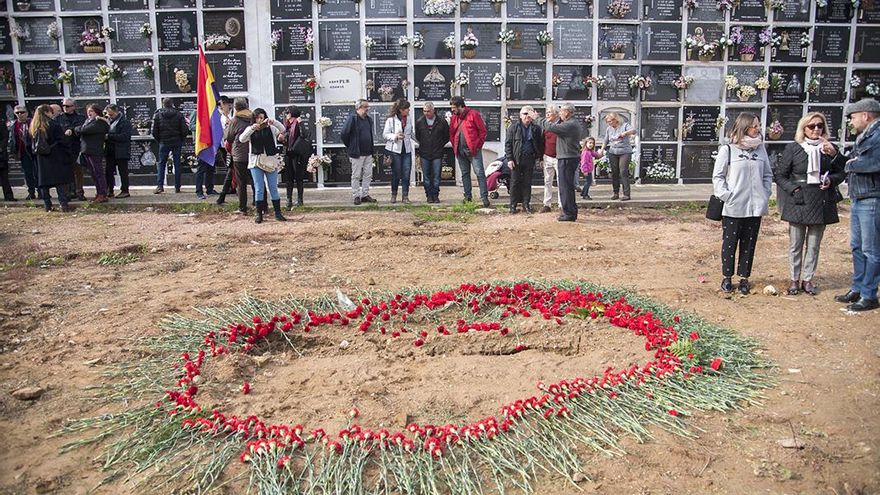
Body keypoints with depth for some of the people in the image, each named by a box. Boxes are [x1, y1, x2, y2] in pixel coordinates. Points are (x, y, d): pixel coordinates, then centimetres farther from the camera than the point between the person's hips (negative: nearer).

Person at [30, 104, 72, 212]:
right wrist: (66, 153, -2)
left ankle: (47, 205, 6)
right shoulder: (53, 124, -6)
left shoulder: (34, 127, 10)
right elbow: (61, 140, -8)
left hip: (41, 158, 5)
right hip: (55, 156, -5)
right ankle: (63, 203, -14)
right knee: (60, 181, -5)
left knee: (44, 181, 6)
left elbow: (34, 143, 13)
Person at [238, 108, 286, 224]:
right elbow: (241, 139, -11)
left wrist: (273, 122, -26)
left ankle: (278, 213, 10)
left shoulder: (271, 129, 6)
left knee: (273, 188, 5)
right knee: (259, 189, 1)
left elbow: (282, 129, -10)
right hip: (256, 161, 0)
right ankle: (259, 214, 7)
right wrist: (252, 129, -24)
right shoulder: (250, 129, 5)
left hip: (271, 161, 0)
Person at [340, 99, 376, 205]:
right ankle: (356, 196, 9)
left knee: (368, 175, 9)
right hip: (357, 153, -7)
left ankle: (365, 195, 18)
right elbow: (344, 134, -13)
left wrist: (371, 149, 14)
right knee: (356, 176, 1)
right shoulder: (352, 118, -12)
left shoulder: (368, 119, 11)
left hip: (368, 153, 7)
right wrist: (350, 147, -5)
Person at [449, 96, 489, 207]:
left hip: (473, 150, -6)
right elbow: (451, 133, 18)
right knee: (465, 174, 11)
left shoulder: (473, 114, -5)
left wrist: (478, 145, -8)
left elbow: (482, 131, -6)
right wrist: (454, 146, 6)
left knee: (479, 173, -7)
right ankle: (468, 196, 19)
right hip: (460, 151, 6)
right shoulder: (454, 117, 12)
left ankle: (484, 197, -7)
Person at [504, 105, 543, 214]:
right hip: (516, 160, -1)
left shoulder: (536, 129, 6)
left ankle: (526, 204, 16)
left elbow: (540, 144, 9)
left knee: (527, 183, 8)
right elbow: (508, 144, 0)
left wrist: (539, 157, 1)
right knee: (515, 182, 3)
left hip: (529, 160, 2)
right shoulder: (513, 128, 2)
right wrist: (509, 159, -8)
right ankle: (513, 205, 10)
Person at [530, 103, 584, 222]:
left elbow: (551, 127, -19)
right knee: (568, 186, 16)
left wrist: (537, 118, -9)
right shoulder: (575, 123, 16)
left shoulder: (570, 125, -17)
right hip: (572, 157, 10)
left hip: (567, 158, -10)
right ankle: (571, 211, 23)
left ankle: (569, 213, -3)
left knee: (565, 186, -6)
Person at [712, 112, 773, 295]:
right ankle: (727, 277, 19)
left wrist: (765, 194, 2)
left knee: (749, 244, 10)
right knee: (730, 243, 6)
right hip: (733, 208, -3)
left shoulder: (760, 148, 7)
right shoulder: (728, 149, -5)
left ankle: (744, 277, 21)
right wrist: (726, 195, -12)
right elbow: (718, 177, -3)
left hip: (756, 207, 4)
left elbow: (768, 174, 13)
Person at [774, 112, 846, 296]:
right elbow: (779, 175, 0)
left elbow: (841, 173, 12)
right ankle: (795, 279, 16)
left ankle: (807, 279, 19)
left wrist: (831, 180, -9)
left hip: (821, 204, 2)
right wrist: (793, 189, -12)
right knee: (795, 244, 5)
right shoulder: (793, 148, -2)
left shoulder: (829, 149, 6)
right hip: (799, 203, -2)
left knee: (813, 245, 9)